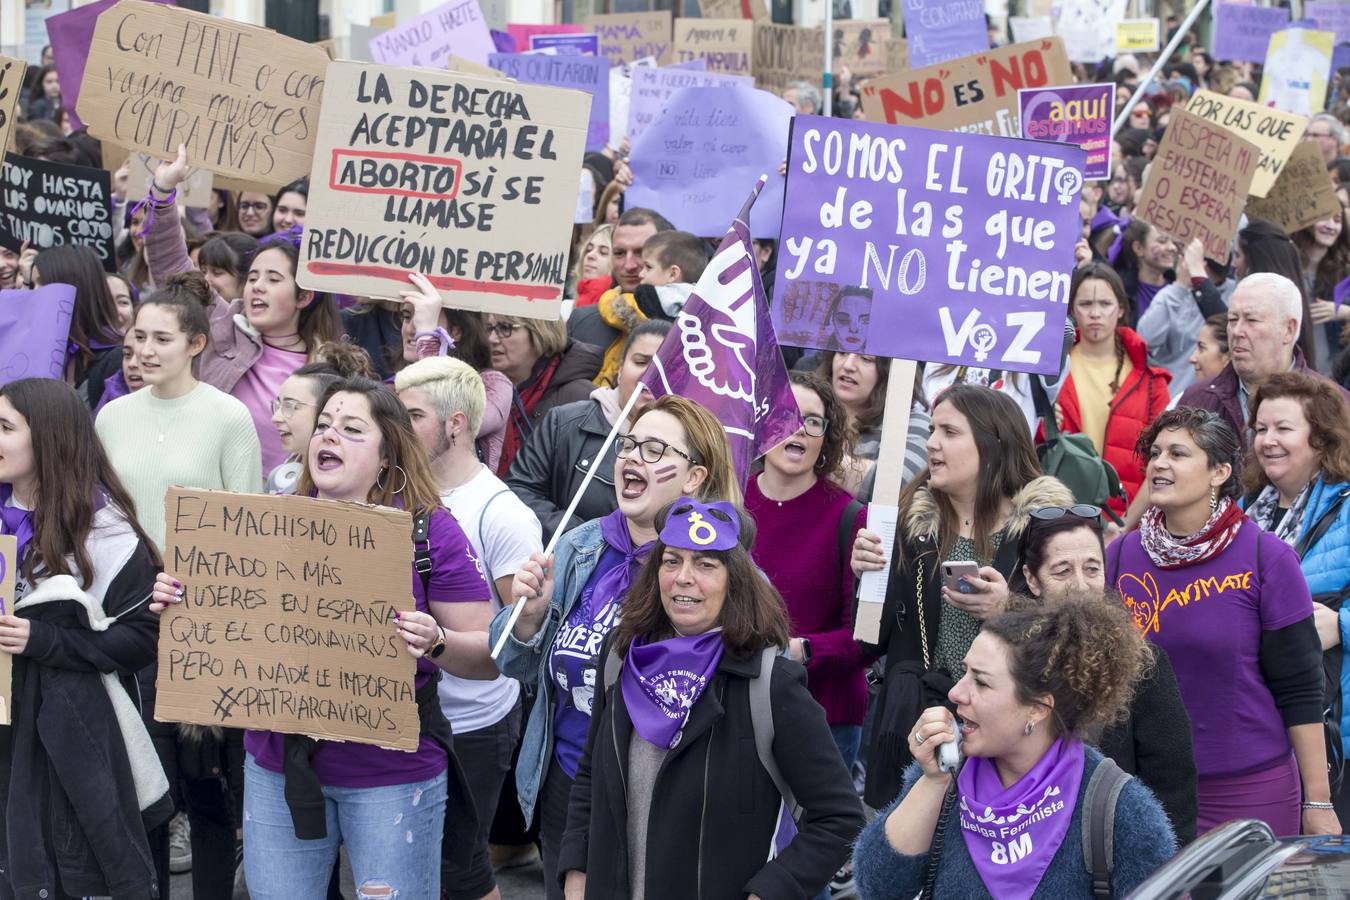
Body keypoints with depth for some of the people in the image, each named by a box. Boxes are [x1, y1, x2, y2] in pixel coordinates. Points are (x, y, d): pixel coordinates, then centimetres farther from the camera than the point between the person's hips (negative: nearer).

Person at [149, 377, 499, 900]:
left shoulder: (430, 531, -6)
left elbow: (489, 656, -7)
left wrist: (435, 642, -26)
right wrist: (180, 602, -5)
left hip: (391, 774, -3)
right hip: (278, 764, 4)